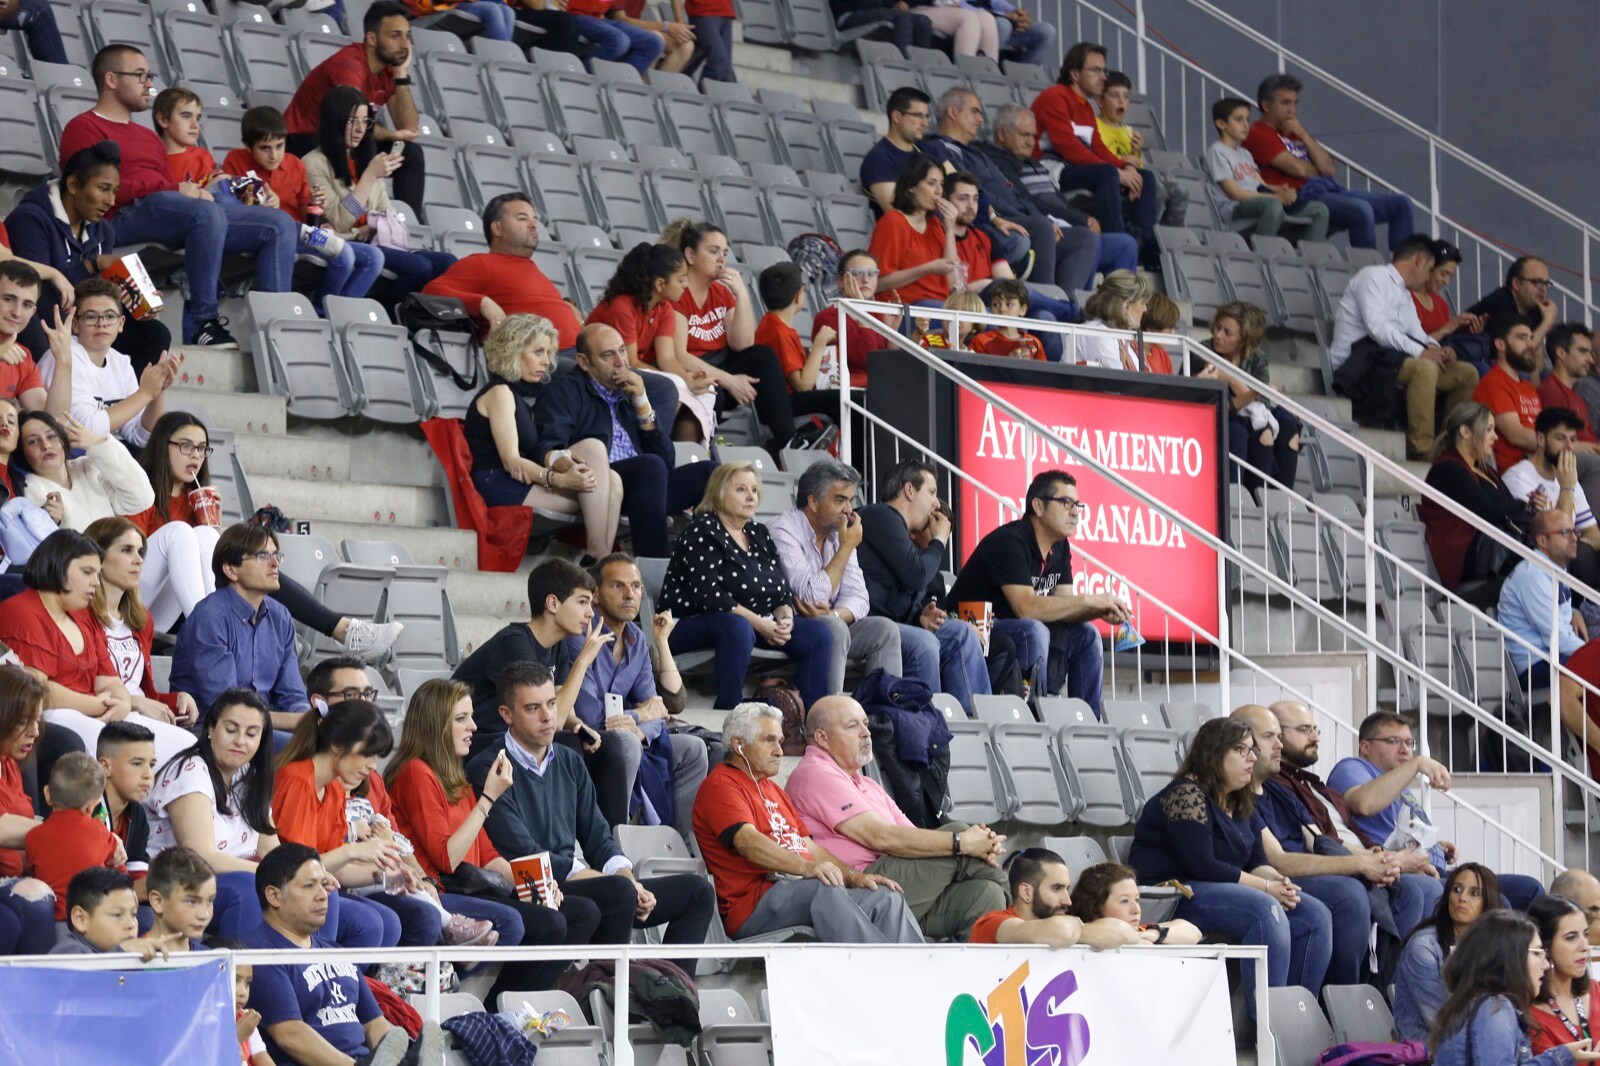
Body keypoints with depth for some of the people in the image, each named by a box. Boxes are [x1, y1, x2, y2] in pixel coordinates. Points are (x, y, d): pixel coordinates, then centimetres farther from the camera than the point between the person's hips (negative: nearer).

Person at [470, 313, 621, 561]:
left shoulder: (524, 393, 26)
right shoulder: (500, 393, -1)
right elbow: (511, 462, -12)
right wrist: (559, 479, -27)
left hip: (527, 485, 8)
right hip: (498, 488, -8)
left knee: (612, 480, -13)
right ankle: (597, 556, -31)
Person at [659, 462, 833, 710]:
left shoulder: (759, 534, 14)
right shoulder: (702, 533, -10)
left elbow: (783, 591, 13)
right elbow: (708, 595, -22)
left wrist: (785, 618, -10)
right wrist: (759, 624, -24)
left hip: (757, 623, 8)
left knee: (818, 633, -7)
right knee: (738, 629, -41)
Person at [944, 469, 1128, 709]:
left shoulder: (1060, 548, 7)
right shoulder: (1009, 542, -23)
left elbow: (1063, 607, 3)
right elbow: (1026, 607, -32)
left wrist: (1100, 611, -19)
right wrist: (1089, 600, -29)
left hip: (1016, 632, 9)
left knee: (1085, 635, 2)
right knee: (1034, 631, -33)